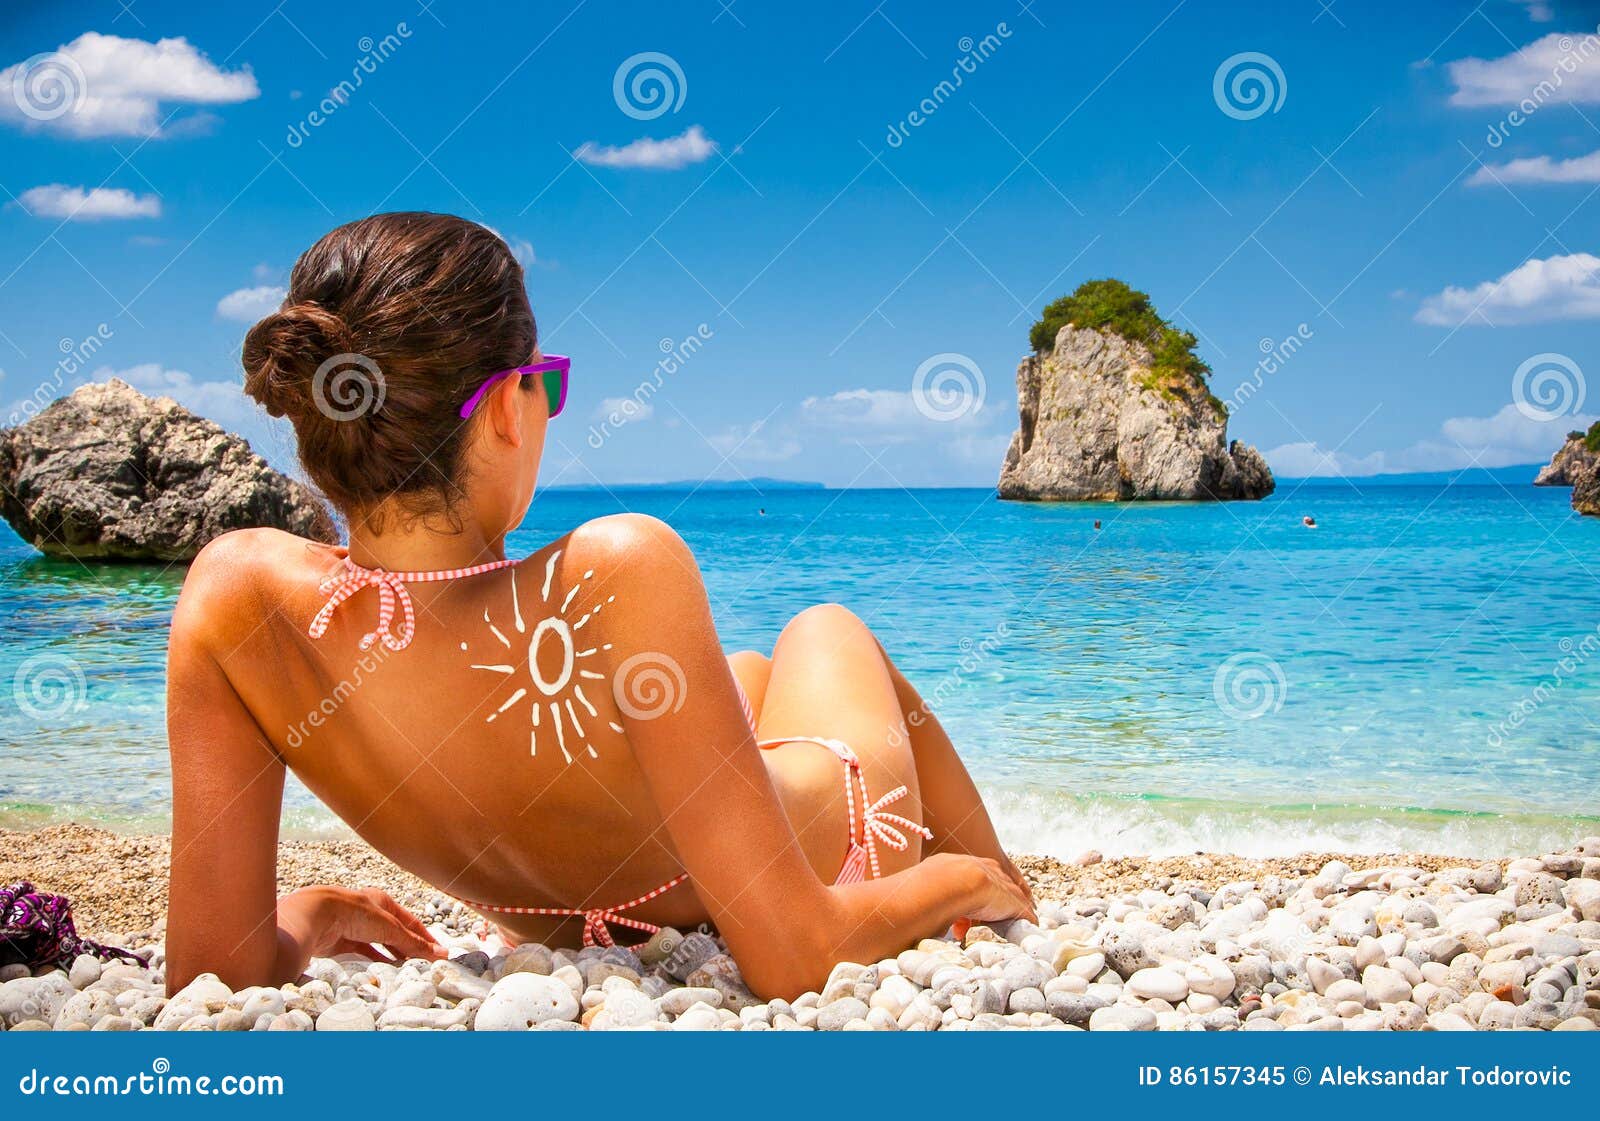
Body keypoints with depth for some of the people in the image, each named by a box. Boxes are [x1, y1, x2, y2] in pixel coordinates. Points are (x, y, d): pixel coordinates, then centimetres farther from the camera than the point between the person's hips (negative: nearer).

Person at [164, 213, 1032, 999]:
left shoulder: (235, 592, -30)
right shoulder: (618, 575, -43)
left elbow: (219, 968, -25)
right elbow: (796, 960, -37)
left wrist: (302, 919, -3)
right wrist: (969, 879, -18)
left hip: (571, 935, 4)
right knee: (824, 631, 33)